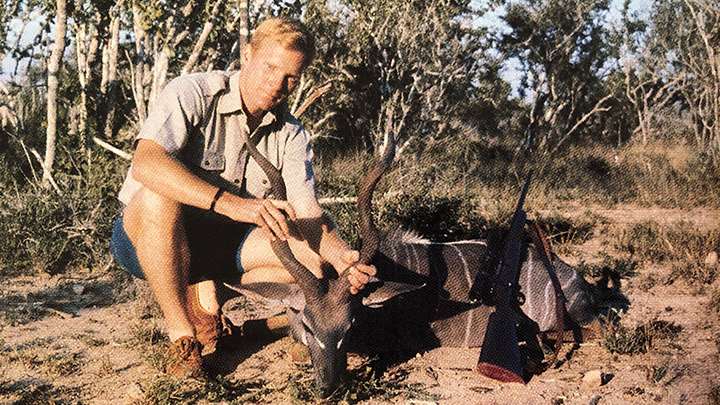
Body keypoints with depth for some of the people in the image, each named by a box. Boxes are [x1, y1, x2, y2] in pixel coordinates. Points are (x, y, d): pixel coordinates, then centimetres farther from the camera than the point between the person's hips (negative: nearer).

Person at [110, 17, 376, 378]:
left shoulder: (291, 135, -1)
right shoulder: (193, 94, -18)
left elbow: (307, 213, -10)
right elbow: (146, 163, -35)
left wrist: (341, 256, -33)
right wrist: (231, 203, -47)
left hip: (218, 242, 4)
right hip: (144, 236, -4)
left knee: (313, 256, -17)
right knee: (158, 198, -40)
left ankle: (204, 294, 0)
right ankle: (182, 336, -22)